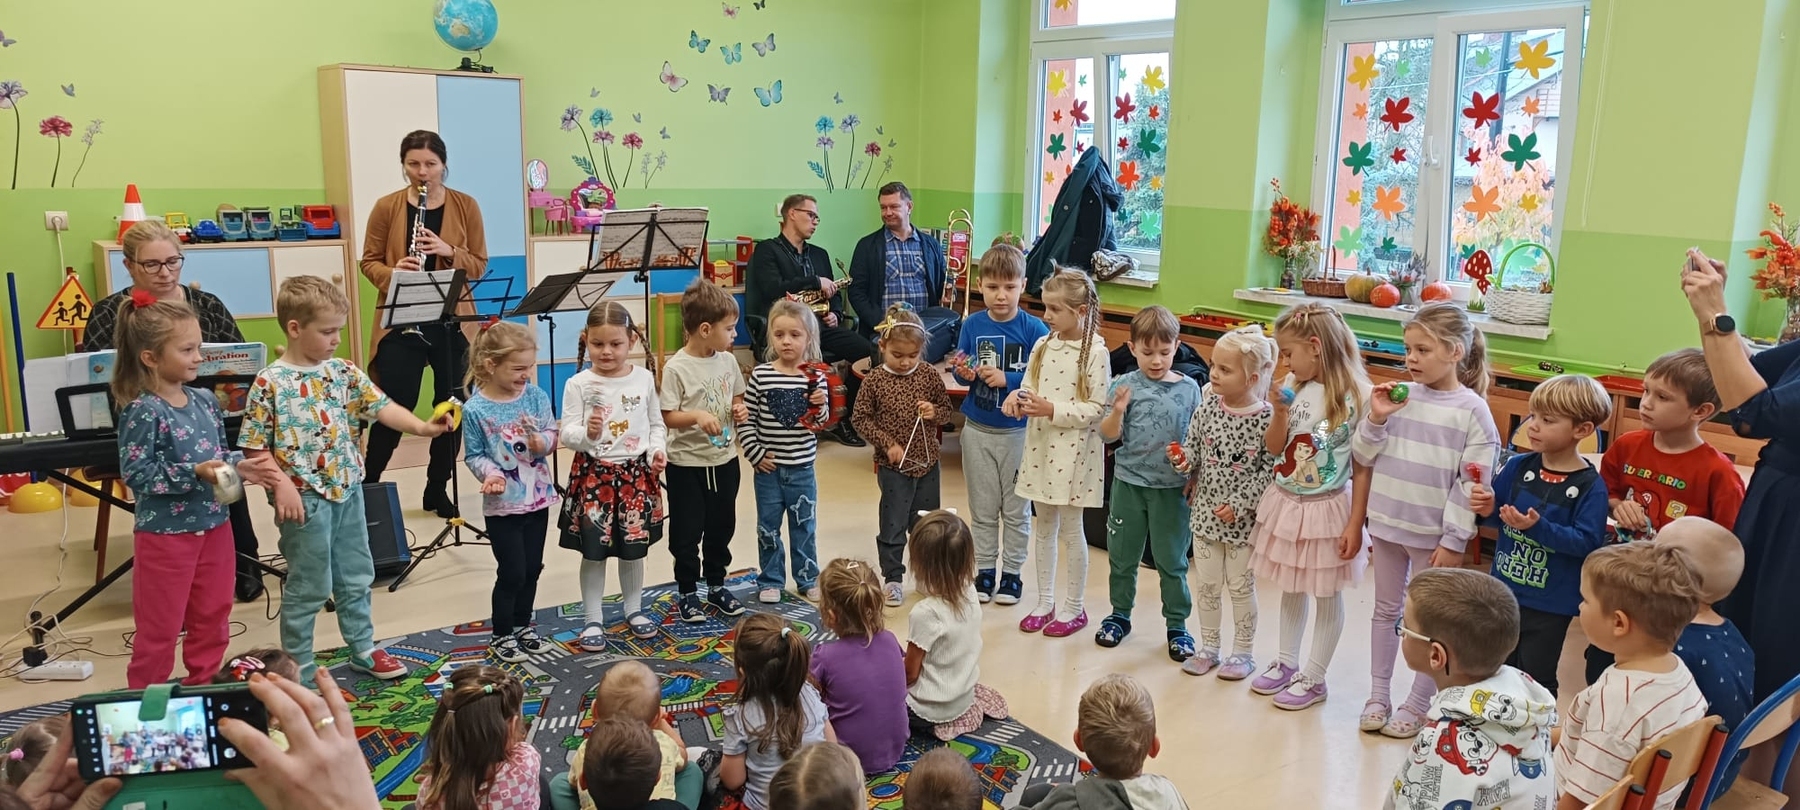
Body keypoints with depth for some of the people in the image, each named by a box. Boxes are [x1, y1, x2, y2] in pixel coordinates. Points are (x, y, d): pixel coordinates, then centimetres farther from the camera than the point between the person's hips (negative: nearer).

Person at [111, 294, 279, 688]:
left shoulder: (205, 400, 2)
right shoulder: (143, 412, -19)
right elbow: (135, 473, -21)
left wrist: (241, 466, -6)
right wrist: (195, 474, -28)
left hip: (213, 525, 7)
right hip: (165, 533, -7)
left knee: (213, 617, 18)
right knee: (160, 626, 6)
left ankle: (204, 688, 33)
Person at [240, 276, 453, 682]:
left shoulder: (343, 372, 2)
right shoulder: (271, 383, -13)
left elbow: (381, 406, -4)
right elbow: (256, 446, -11)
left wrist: (422, 426, -19)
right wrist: (281, 486, -20)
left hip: (348, 491, 6)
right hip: (304, 499, -6)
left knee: (356, 577, 18)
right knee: (307, 587, 5)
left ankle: (363, 649, 34)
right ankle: (298, 669, 19)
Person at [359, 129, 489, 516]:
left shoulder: (465, 206, 2)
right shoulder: (386, 207, 0)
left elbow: (480, 265, 2)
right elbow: (369, 261, 4)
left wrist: (448, 251, -17)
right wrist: (392, 273, -17)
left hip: (453, 323, 2)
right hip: (400, 323, -1)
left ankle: (437, 488, 22)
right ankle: (368, 485, 17)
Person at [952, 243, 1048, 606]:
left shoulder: (1034, 328, -12)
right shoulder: (972, 325, -3)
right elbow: (962, 371, 4)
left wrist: (1006, 379, -23)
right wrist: (965, 373, -17)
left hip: (1018, 431, -2)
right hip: (978, 430, 3)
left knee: (1016, 508, 10)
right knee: (982, 508, 14)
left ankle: (1011, 572, 24)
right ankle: (984, 569, 27)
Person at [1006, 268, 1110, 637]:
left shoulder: (1095, 352, -14)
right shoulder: (1042, 346, 4)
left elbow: (1097, 409, -15)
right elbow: (1028, 386, 10)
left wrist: (1052, 410, -22)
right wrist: (1017, 398, -12)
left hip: (1073, 451, -6)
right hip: (1040, 445, 6)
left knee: (1070, 529, 5)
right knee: (1043, 526, 14)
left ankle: (1073, 607, 19)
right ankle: (1045, 602, 27)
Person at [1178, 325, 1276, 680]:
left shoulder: (1266, 418, -16)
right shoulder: (1208, 406, -5)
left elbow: (1270, 470, -14)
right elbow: (1193, 448, 5)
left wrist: (1239, 503, -18)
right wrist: (1183, 460, -17)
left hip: (1243, 519, -4)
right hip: (1206, 512, 4)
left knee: (1241, 586, 11)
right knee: (1206, 584, 14)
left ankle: (1243, 652, 27)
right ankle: (1209, 647, 30)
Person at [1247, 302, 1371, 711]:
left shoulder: (1356, 397, -17)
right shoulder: (1292, 386, -1)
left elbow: (1362, 467, -13)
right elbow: (1274, 448, 5)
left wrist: (1355, 524, -13)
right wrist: (1279, 412, -12)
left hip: (1326, 509, -6)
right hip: (1285, 504, 6)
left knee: (1327, 596, 10)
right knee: (1290, 590, 19)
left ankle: (1314, 678, 22)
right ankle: (1287, 664, 34)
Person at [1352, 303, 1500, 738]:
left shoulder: (1472, 409, -11)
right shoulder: (1400, 396, 0)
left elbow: (1472, 483, -12)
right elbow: (1363, 457, 6)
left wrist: (1453, 541, -13)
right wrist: (1375, 418, -11)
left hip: (1432, 533, -4)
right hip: (1387, 523, 5)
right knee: (1385, 610, 15)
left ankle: (1417, 705, 22)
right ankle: (1378, 695, 27)